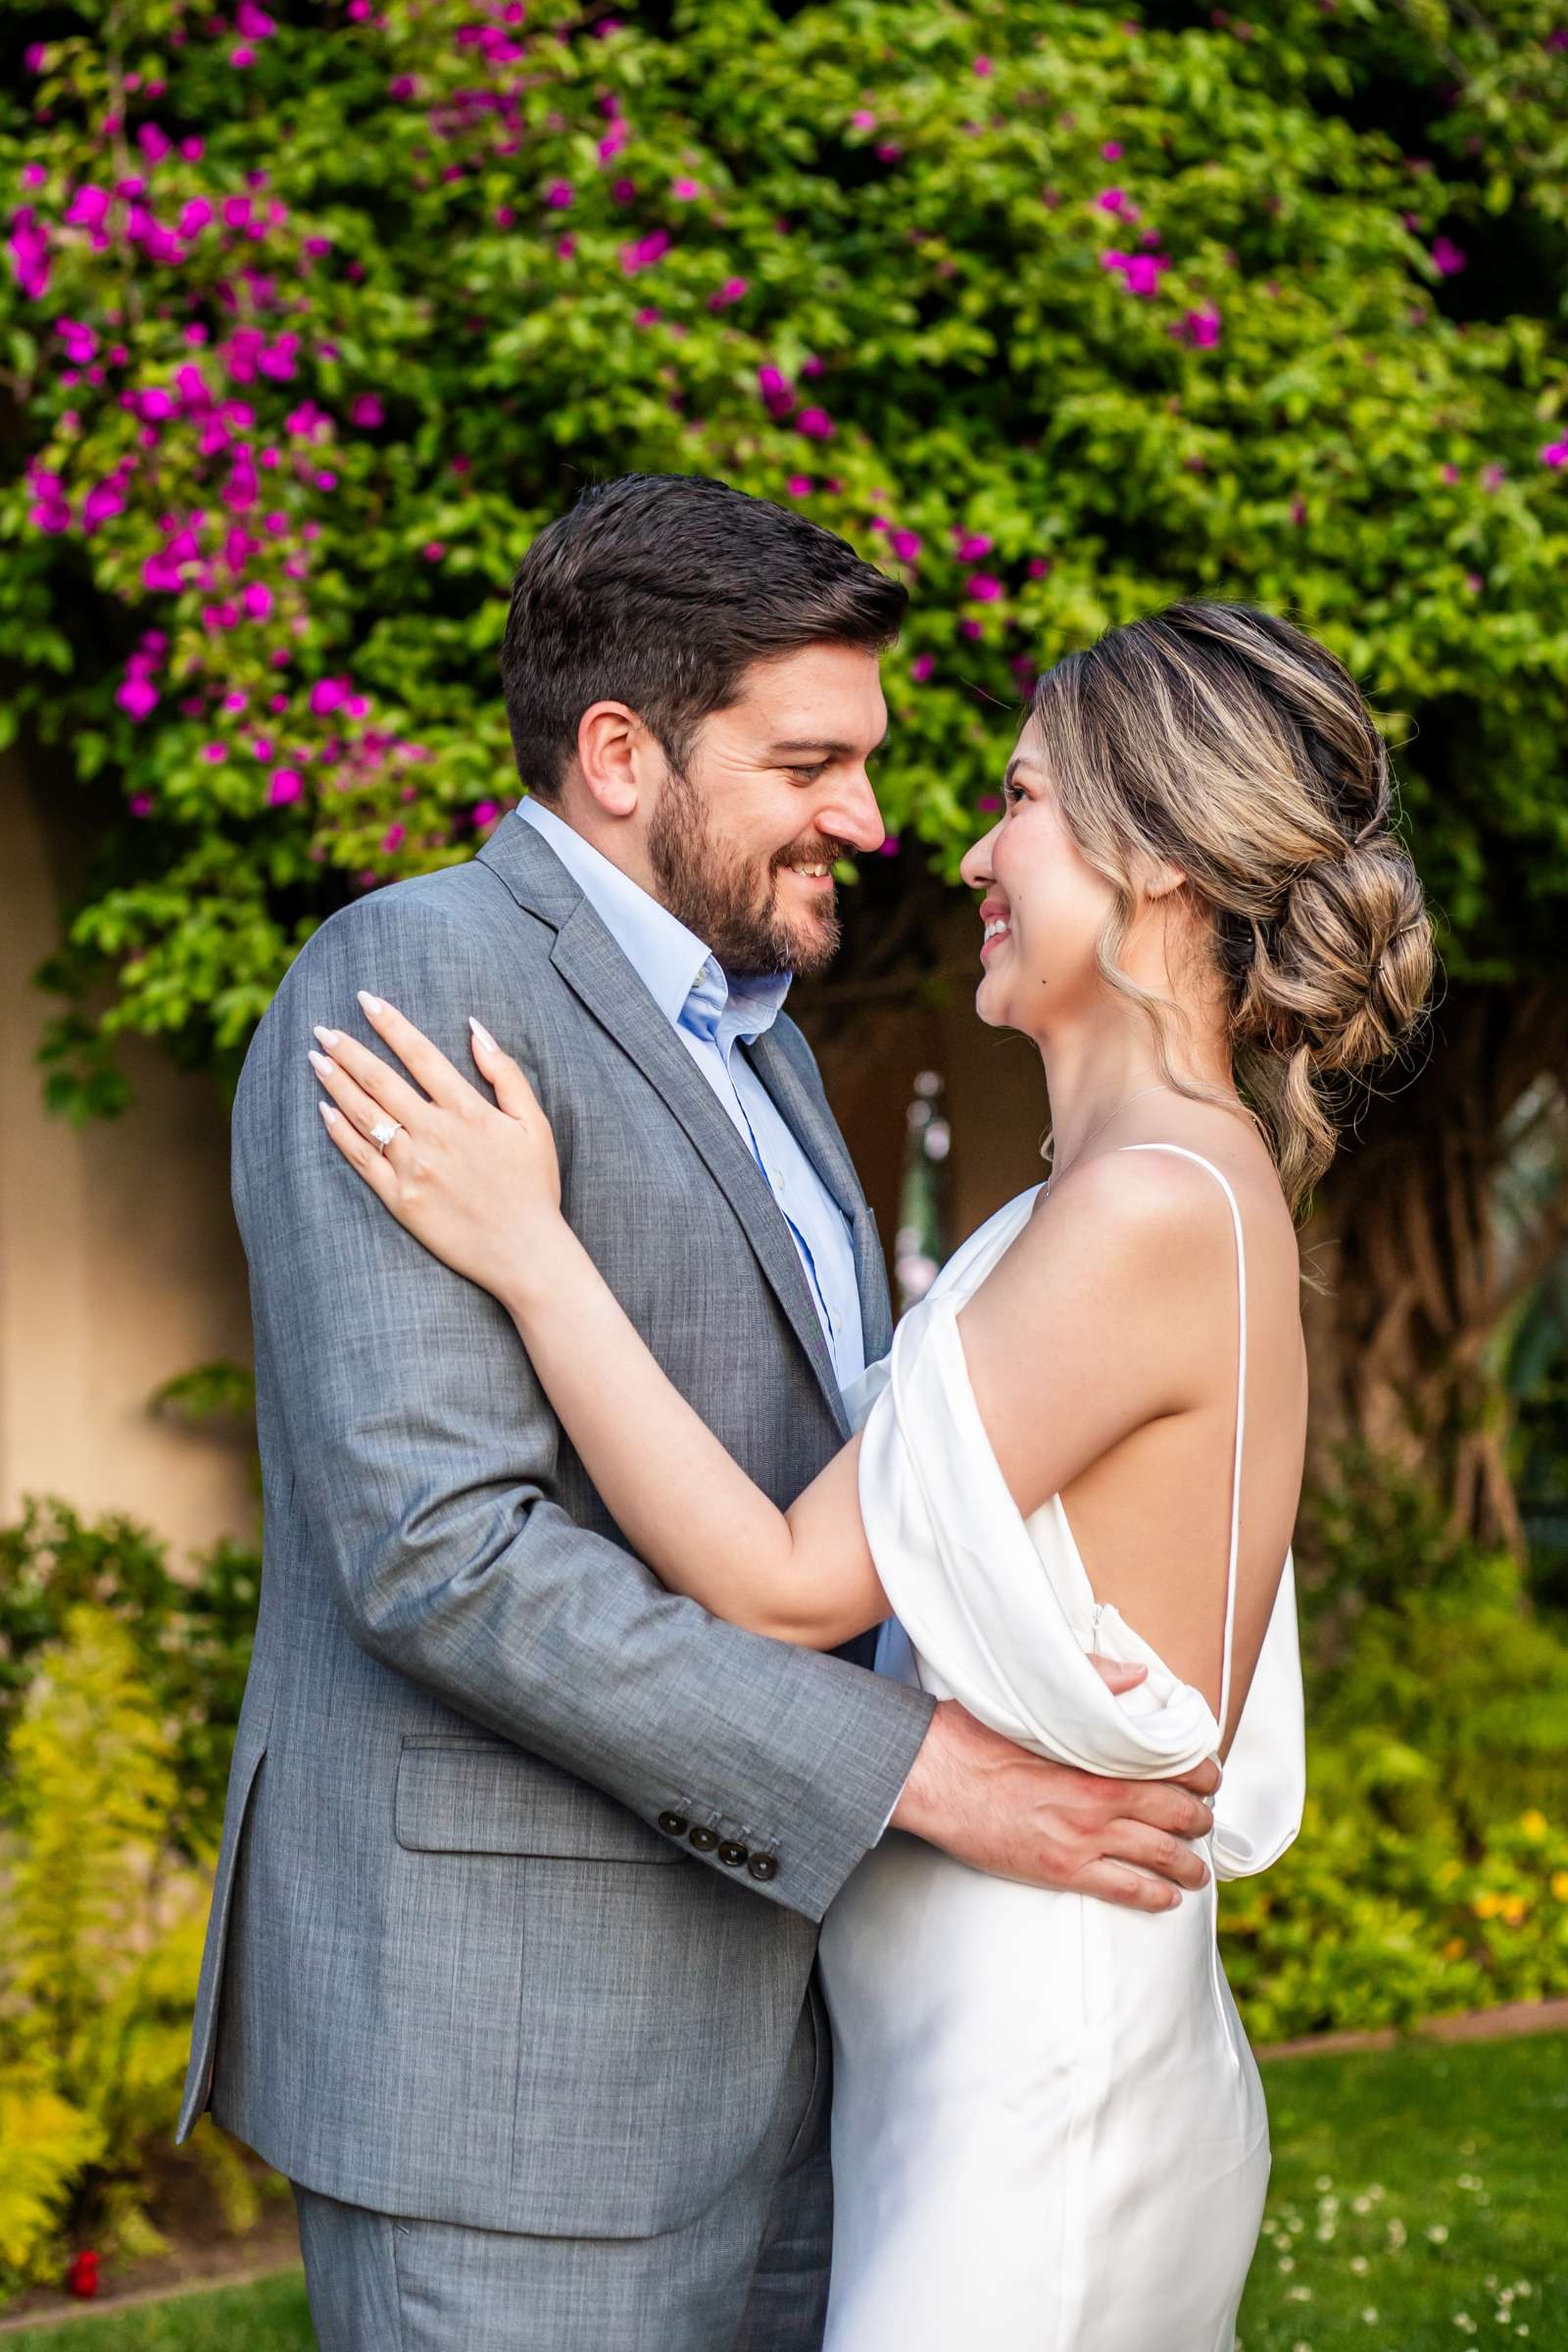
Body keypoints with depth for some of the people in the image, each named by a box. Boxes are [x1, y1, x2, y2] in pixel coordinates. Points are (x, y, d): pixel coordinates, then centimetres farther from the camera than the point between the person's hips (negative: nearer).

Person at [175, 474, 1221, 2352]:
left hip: (744, 2008, 9)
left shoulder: (737, 1034, 17)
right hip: (501, 2032, -9)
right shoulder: (413, 981, -13)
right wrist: (915, 1769, -21)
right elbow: (437, 1545, -23)